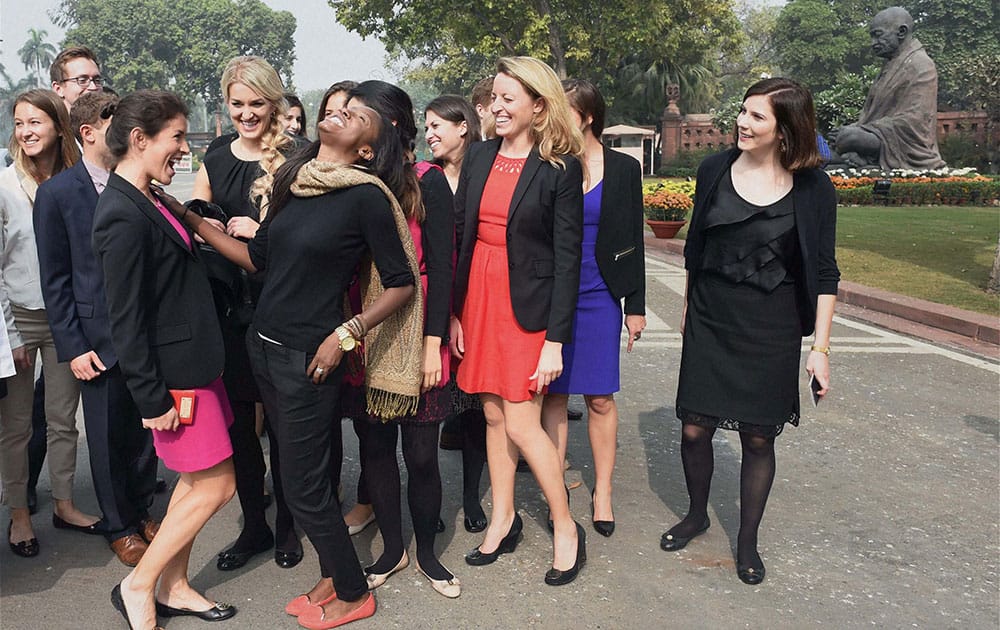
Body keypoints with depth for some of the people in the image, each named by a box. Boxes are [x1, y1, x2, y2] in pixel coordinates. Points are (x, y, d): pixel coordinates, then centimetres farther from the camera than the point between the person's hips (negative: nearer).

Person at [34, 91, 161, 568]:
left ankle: (141, 510, 34)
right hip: (99, 339, -3)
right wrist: (73, 347, -8)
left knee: (147, 428, 12)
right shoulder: (57, 193, -5)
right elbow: (55, 280, -4)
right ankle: (119, 527, 28)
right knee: (108, 437, 9)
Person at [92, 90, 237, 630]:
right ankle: (138, 586, 18)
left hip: (193, 362, 9)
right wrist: (152, 399, -19)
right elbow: (125, 319, -22)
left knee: (195, 480, 16)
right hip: (173, 375, -9)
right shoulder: (123, 216, -21)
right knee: (216, 485, 1)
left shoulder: (151, 201, 9)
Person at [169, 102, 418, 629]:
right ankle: (332, 576, 34)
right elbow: (258, 257, 14)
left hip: (309, 357, -7)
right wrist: (192, 221, 11)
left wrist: (344, 335, -16)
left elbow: (402, 285, -11)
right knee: (309, 471, 16)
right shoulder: (294, 182, 7)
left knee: (303, 485, 2)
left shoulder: (366, 196, -13)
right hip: (265, 346, 7)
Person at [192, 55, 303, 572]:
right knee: (237, 419, 11)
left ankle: (287, 525, 26)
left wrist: (262, 233, -20)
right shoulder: (216, 156, 10)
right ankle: (253, 525, 28)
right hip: (227, 306, 5)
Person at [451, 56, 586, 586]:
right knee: (493, 416, 13)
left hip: (527, 305, -5)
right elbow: (458, 236, 8)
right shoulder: (479, 156, 6)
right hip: (478, 297, 5)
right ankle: (502, 520, 29)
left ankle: (566, 529, 15)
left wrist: (555, 339, -14)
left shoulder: (560, 169, -8)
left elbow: (567, 257, -10)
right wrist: (455, 311, 6)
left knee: (521, 425, -4)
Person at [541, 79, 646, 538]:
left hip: (599, 296, -1)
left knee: (600, 398, 5)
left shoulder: (623, 169, 1)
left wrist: (636, 306, 3)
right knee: (554, 395, 6)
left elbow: (632, 242, 4)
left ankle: (602, 491, 22)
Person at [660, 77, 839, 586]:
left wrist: (820, 346, -5)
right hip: (710, 322, 2)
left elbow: (823, 272, -2)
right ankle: (697, 514, 31)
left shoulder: (812, 188, -6)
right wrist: (688, 306, 16)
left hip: (771, 331, -2)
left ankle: (747, 540, 26)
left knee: (758, 438, 6)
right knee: (694, 429, 3)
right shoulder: (715, 170, 0)